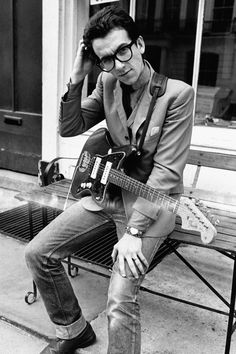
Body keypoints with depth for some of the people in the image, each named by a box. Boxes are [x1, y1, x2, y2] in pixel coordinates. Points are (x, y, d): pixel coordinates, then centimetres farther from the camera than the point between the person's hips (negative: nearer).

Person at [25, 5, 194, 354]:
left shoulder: (177, 93, -17)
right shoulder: (107, 83, 1)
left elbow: (166, 172, -20)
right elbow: (69, 128, 2)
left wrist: (134, 231, -22)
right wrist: (76, 79, -11)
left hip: (151, 202, -6)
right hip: (106, 191, 6)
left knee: (120, 299, -21)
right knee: (38, 252, 3)